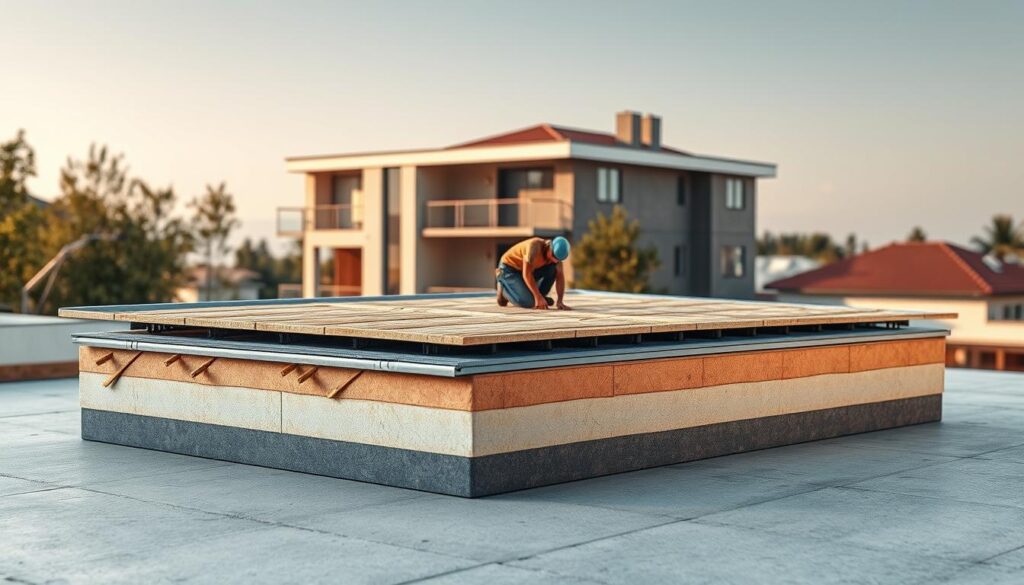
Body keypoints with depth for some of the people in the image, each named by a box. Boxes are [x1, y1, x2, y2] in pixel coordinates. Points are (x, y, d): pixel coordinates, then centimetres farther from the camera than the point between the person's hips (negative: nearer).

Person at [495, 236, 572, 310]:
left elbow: (560, 277, -12)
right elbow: (526, 274, -33)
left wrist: (560, 301, -24)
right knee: (529, 302, -24)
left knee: (553, 268, -18)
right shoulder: (535, 245, -34)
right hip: (509, 269, -6)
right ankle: (504, 288, 4)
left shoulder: (556, 253, -13)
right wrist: (538, 297, -32)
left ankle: (540, 299, 0)